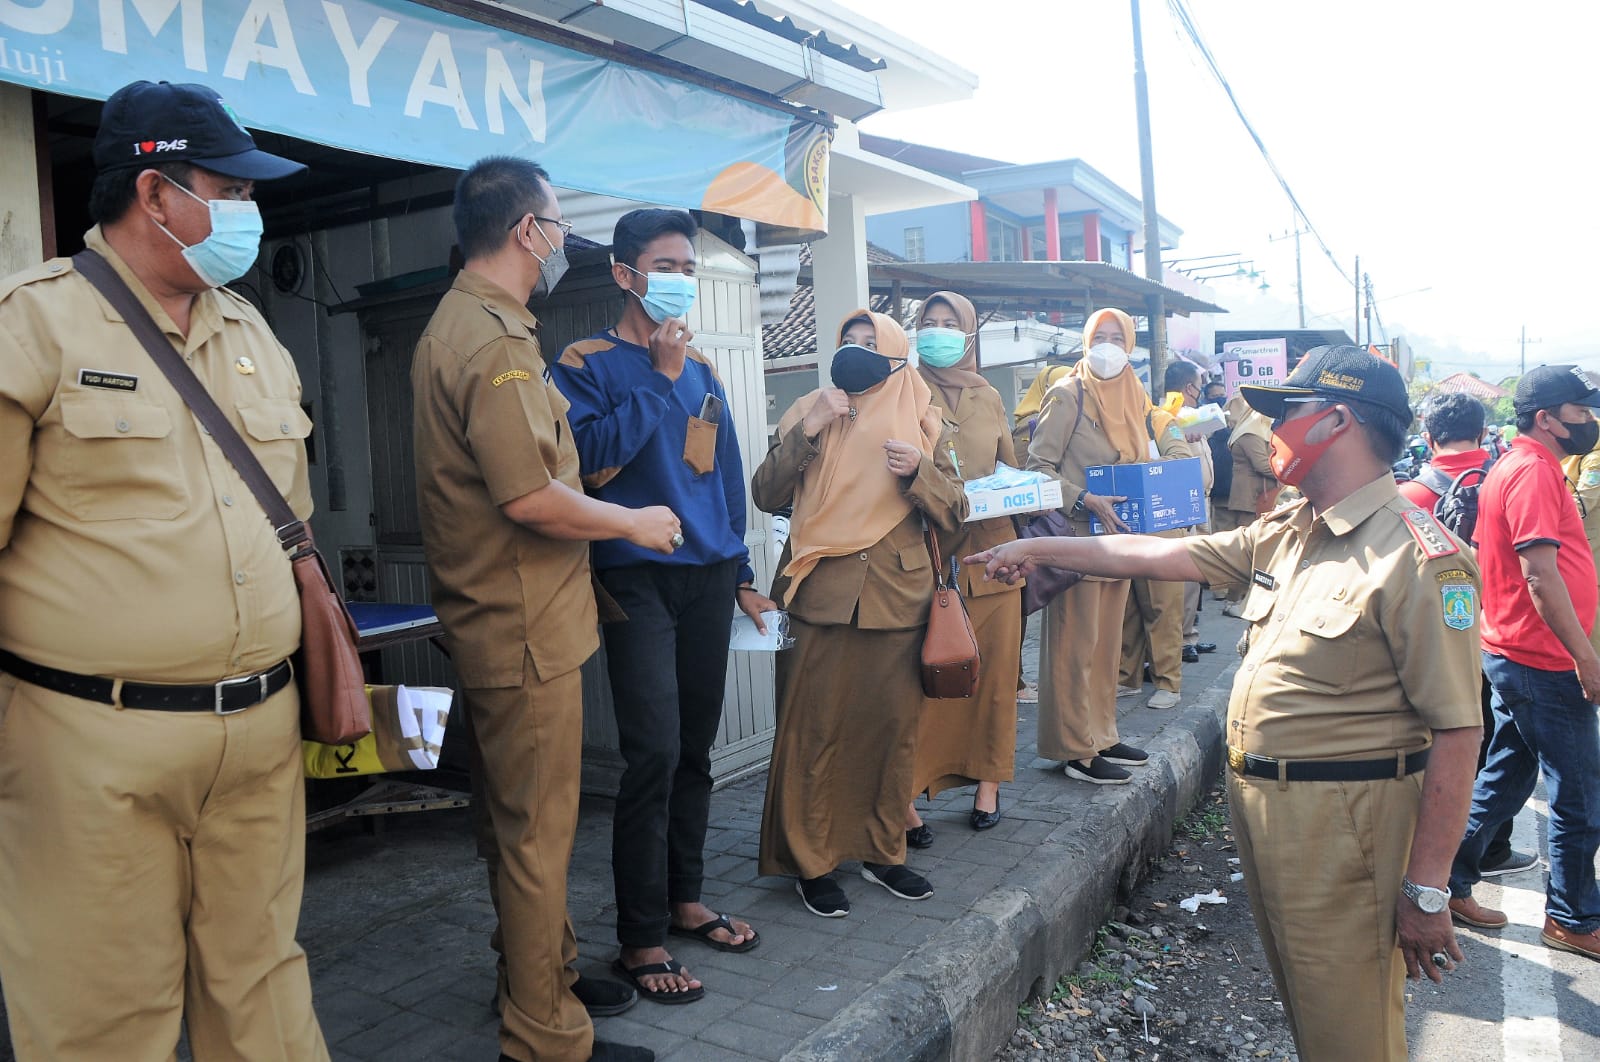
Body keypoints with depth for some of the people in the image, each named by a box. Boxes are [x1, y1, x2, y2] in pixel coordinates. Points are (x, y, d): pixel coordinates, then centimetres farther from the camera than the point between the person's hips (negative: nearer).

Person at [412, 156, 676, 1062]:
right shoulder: (495, 339, -19)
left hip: (504, 620, 11)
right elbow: (530, 497, -26)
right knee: (537, 829, 0)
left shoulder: (462, 324, 15)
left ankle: (543, 971, 38)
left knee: (527, 818, 21)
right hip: (524, 626, -11)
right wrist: (634, 522, -13)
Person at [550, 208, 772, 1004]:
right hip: (638, 579, -5)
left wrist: (741, 574, 17)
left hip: (707, 577, 6)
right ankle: (640, 939, 1)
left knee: (696, 750, 11)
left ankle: (684, 900, 26)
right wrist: (660, 378, -12)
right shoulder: (587, 364, -1)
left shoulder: (701, 368, 16)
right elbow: (592, 457, -17)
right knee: (655, 752, -11)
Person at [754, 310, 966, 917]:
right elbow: (766, 496, -2)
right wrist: (806, 432, -12)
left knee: (894, 726, 6)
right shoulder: (810, 411, 9)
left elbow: (953, 514, 7)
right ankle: (811, 860, 11)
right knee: (813, 730, -2)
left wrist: (919, 472, -12)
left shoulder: (921, 420, 12)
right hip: (821, 595, -1)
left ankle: (884, 851, 22)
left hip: (897, 596, 2)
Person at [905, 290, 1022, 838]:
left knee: (993, 668, 5)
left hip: (989, 547, 4)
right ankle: (905, 790, -1)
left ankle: (988, 779, 18)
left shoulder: (988, 397, 16)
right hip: (925, 548, -4)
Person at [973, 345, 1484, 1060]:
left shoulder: (1418, 557, -18)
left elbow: (1456, 733, -20)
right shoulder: (1282, 534, 8)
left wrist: (1426, 891, -19)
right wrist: (1036, 549, 17)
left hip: (1341, 821, -8)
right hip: (1258, 805, 8)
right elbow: (1161, 556, 15)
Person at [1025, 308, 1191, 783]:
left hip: (1119, 536, 7)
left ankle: (1102, 736, 25)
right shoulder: (1067, 396, -8)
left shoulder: (1134, 398, 13)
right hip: (1078, 536, -7)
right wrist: (1086, 501, -23)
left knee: (1108, 641, 14)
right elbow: (1038, 465, -13)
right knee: (1077, 644, -3)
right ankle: (1078, 750, 4)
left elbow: (1143, 466, 19)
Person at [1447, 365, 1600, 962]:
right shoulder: (1535, 472, -18)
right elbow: (1541, 577, -24)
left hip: (1513, 656, 10)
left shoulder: (1513, 468, 14)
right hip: (1546, 664, -10)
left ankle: (1451, 884, 25)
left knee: (1504, 781, 17)